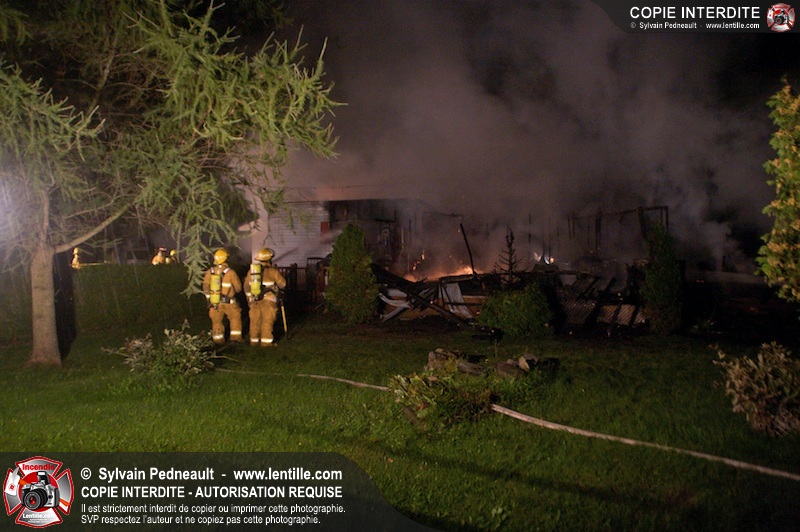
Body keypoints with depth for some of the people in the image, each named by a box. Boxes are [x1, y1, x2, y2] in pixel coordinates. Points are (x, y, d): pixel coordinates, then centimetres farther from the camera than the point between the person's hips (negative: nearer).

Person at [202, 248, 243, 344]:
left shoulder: (210, 272, -4)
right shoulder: (230, 273, -13)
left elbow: (205, 287, 1)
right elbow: (238, 288, -4)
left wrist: (209, 299, 10)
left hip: (214, 302, 3)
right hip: (228, 302, -3)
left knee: (217, 321, 16)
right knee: (235, 318, 17)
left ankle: (218, 340, 21)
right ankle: (235, 337, 16)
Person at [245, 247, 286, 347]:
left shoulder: (252, 270, 10)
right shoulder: (272, 270, -5)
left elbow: (246, 286, 16)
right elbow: (282, 284, 3)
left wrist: (249, 298, 26)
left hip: (254, 300, 5)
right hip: (268, 300, -5)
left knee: (255, 321, 11)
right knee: (267, 321, -1)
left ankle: (254, 340, 17)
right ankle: (266, 341, -1)